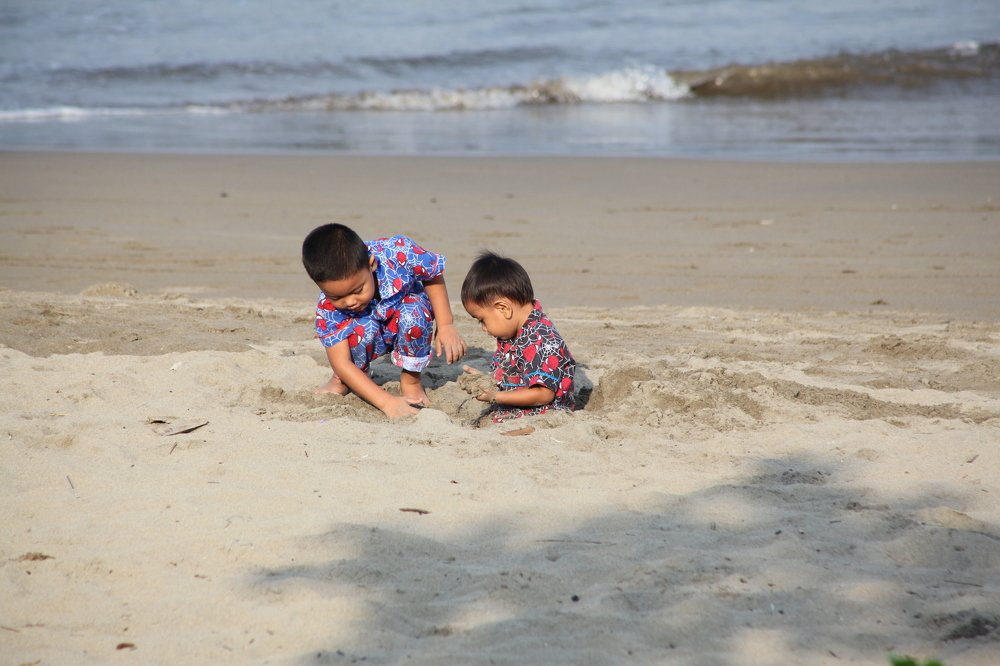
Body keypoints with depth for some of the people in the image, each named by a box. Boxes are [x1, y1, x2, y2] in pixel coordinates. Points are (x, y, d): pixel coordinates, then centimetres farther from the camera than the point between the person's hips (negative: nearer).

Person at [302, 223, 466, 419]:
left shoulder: (398, 253, -36)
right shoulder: (328, 307, -34)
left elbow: (434, 276, -14)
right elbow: (341, 363, -34)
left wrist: (446, 325, -17)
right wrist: (386, 402, -43)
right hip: (370, 338, 0)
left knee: (413, 313, -34)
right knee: (362, 328, -35)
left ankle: (411, 379, -8)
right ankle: (342, 380, -2)